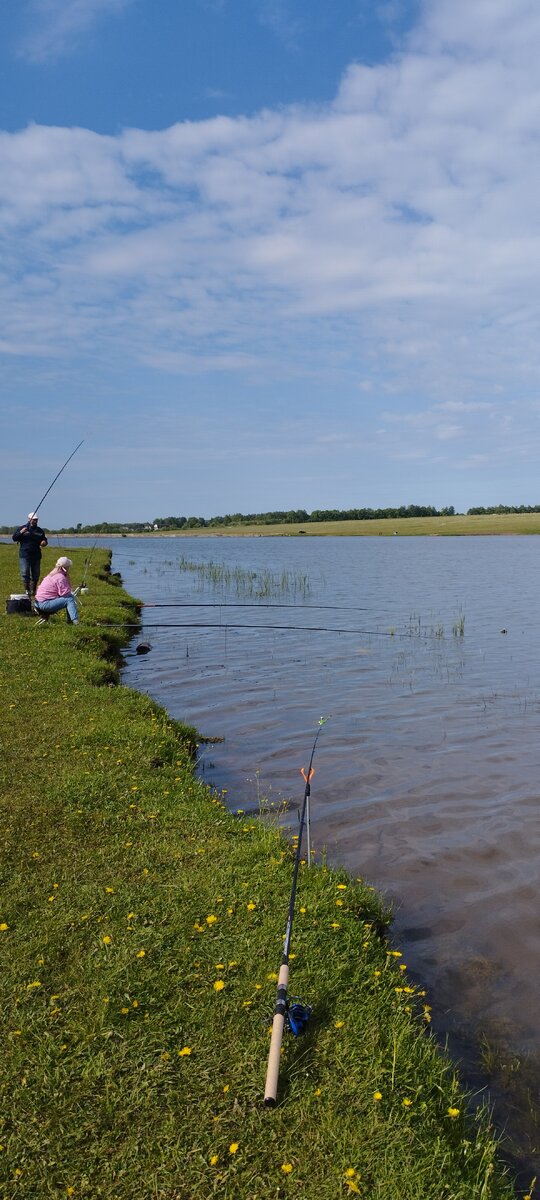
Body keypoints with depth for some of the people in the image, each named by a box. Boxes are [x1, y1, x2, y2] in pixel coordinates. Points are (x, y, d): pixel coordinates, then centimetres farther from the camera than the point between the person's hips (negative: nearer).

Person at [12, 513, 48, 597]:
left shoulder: (39, 530, 12)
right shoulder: (22, 528, 2)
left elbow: (44, 540, 21)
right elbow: (14, 538, -3)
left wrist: (44, 542, -3)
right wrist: (21, 532, -21)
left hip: (36, 556, 4)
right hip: (24, 556, -4)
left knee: (36, 575, 7)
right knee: (25, 574, -7)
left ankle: (33, 591, 17)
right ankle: (27, 591, 0)